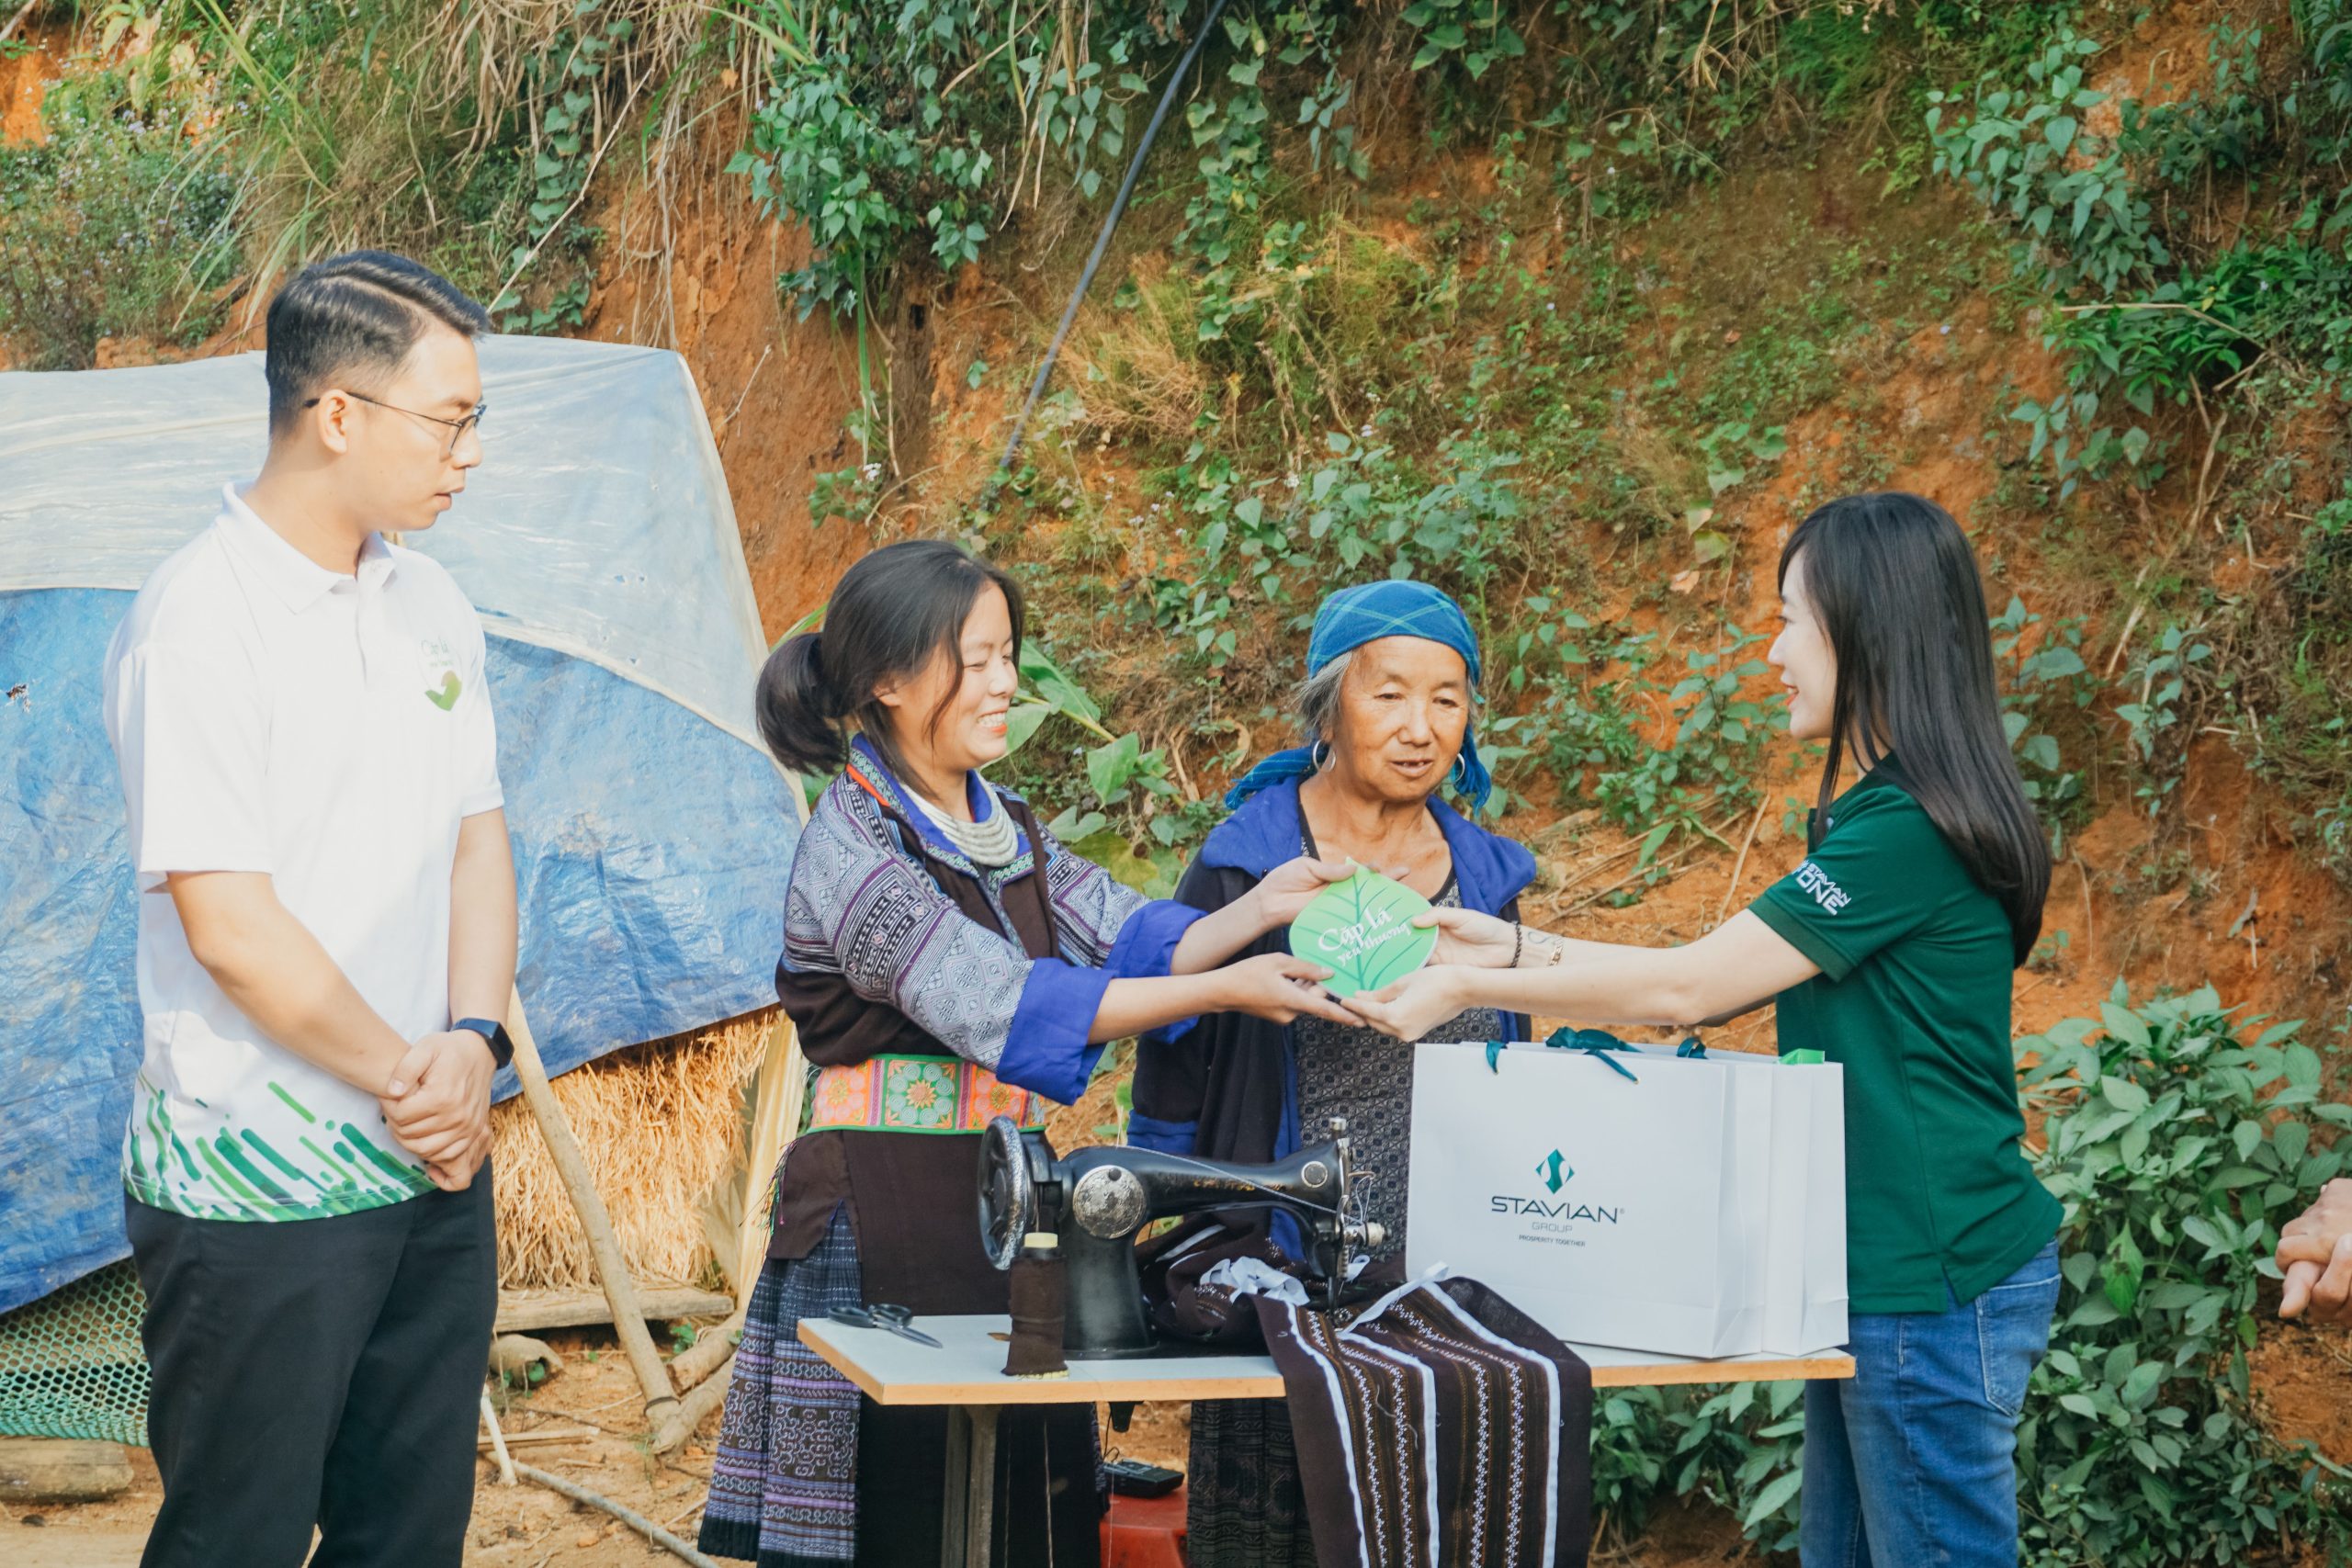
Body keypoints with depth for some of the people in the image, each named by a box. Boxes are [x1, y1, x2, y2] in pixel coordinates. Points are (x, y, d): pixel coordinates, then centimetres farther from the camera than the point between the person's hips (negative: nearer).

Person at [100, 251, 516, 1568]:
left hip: (435, 1165, 7)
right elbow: (231, 928, -19)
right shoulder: (201, 623, -15)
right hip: (262, 1187, -7)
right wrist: (410, 1084, -10)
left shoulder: (431, 604, 10)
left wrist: (475, 1044, -4)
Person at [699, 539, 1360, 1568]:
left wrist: (1255, 914, -11)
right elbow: (1000, 1008, -20)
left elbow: (1129, 939, 8)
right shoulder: (850, 846, -12)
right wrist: (1224, 992, -22)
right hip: (884, 1212, -7)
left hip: (1003, 1197, 7)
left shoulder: (1005, 830, 14)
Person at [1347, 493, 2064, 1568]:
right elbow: (1715, 985, 12)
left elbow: (1685, 987, -18)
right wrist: (1516, 947, 9)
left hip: (1938, 1286, -10)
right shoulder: (1878, 816, 12)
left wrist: (1466, 987, -10)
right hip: (1881, 1274, 10)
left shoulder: (1909, 832, -19)